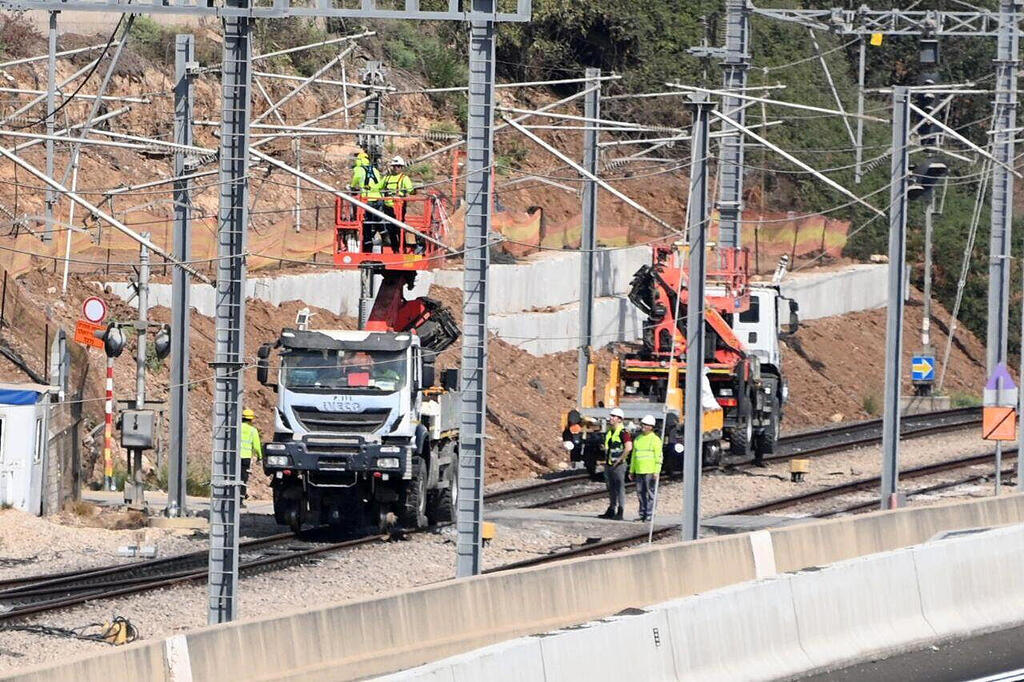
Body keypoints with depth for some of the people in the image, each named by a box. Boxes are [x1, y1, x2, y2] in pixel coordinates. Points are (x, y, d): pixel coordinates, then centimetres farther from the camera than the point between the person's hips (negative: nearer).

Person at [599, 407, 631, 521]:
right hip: (608, 464, 9)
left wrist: (620, 459, -18)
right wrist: (606, 458, 16)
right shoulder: (609, 432, 15)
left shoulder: (623, 432, -12)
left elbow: (628, 447, -22)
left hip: (618, 465, -9)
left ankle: (620, 513, -6)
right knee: (611, 489, 12)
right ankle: (611, 510, 19)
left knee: (619, 488, -6)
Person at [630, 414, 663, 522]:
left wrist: (656, 471, -15)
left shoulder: (655, 440, -4)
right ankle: (642, 514, 12)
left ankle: (649, 514, -5)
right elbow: (634, 455, 22)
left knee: (650, 492, -6)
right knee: (640, 492, 7)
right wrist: (631, 470, 19)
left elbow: (659, 456, -8)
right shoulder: (638, 439, 16)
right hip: (639, 471, 7)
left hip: (650, 471, -7)